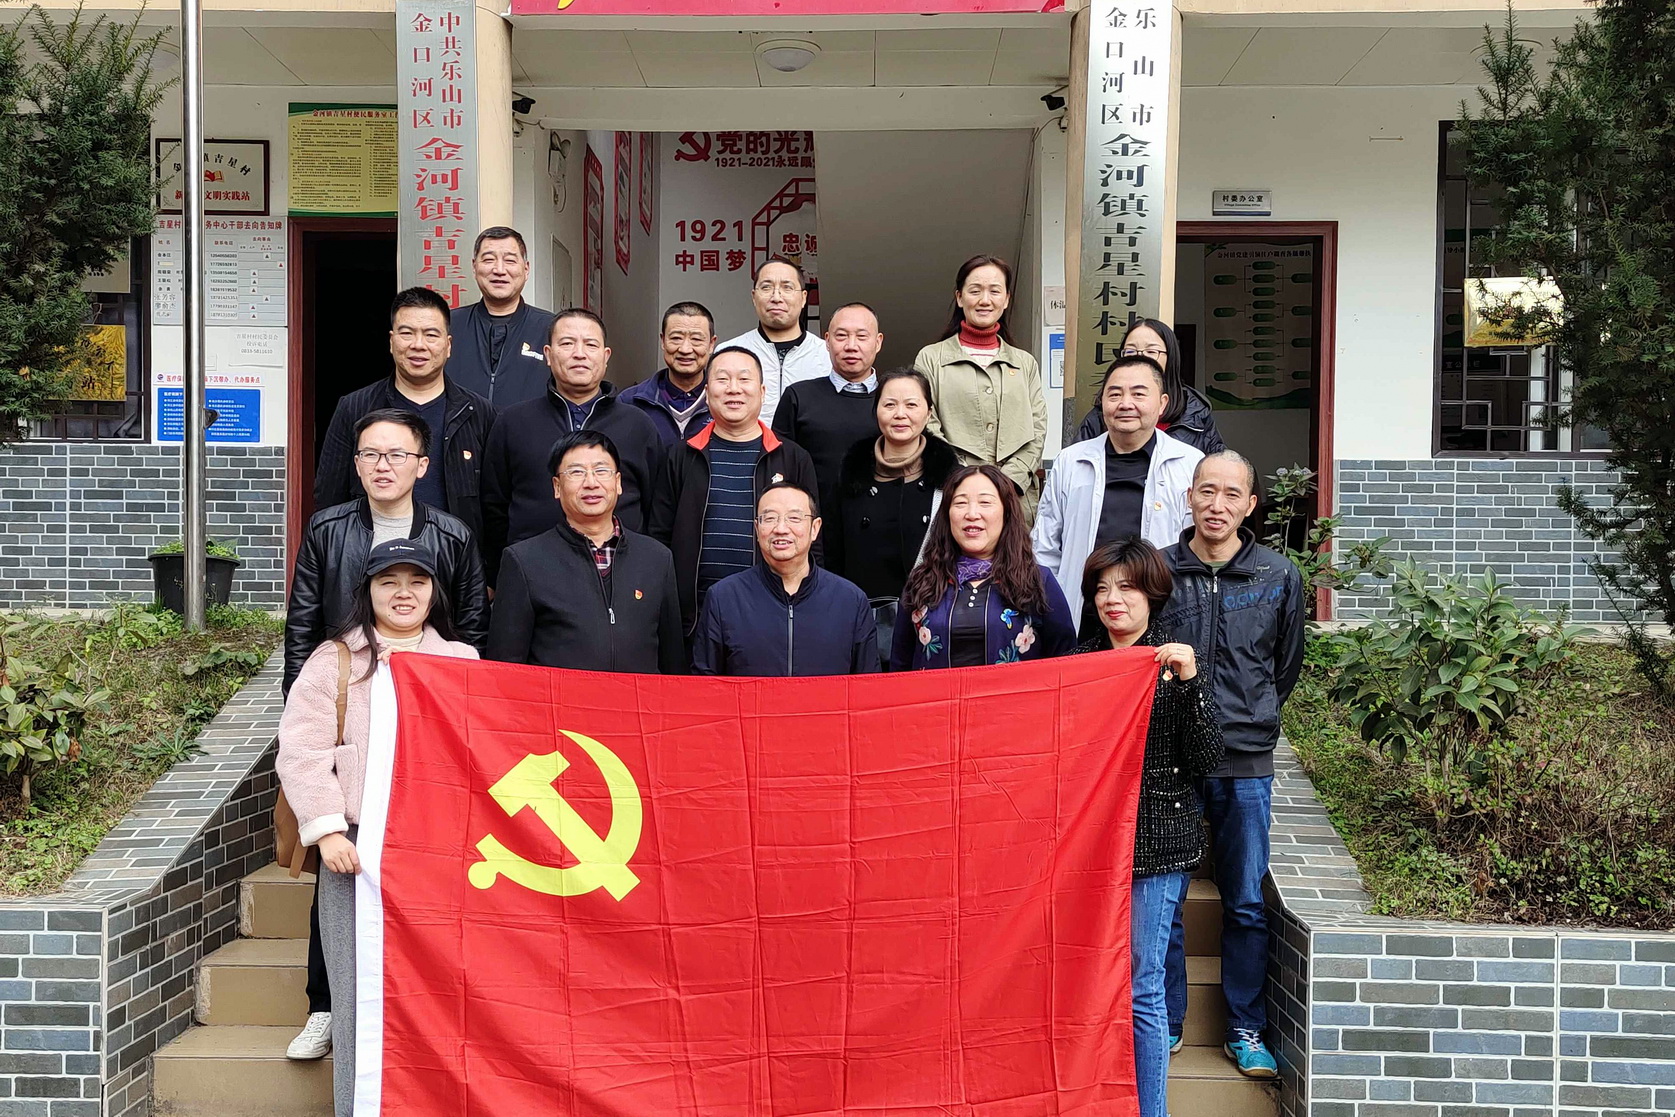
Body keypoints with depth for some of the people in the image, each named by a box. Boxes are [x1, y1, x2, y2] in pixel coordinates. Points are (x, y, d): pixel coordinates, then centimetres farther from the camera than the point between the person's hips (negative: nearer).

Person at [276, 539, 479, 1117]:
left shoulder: (463, 662, 15)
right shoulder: (335, 661, 7)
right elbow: (302, 751, -1)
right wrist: (326, 829, -10)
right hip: (359, 846, -2)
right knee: (362, 990, 0)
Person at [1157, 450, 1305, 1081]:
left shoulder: (1279, 576, 2)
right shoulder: (1157, 570, -1)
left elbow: (1286, 666, 15)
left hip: (1246, 766, 1)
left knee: (1246, 904, 9)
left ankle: (1246, 1030, 23)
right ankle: (1165, 1025, 21)